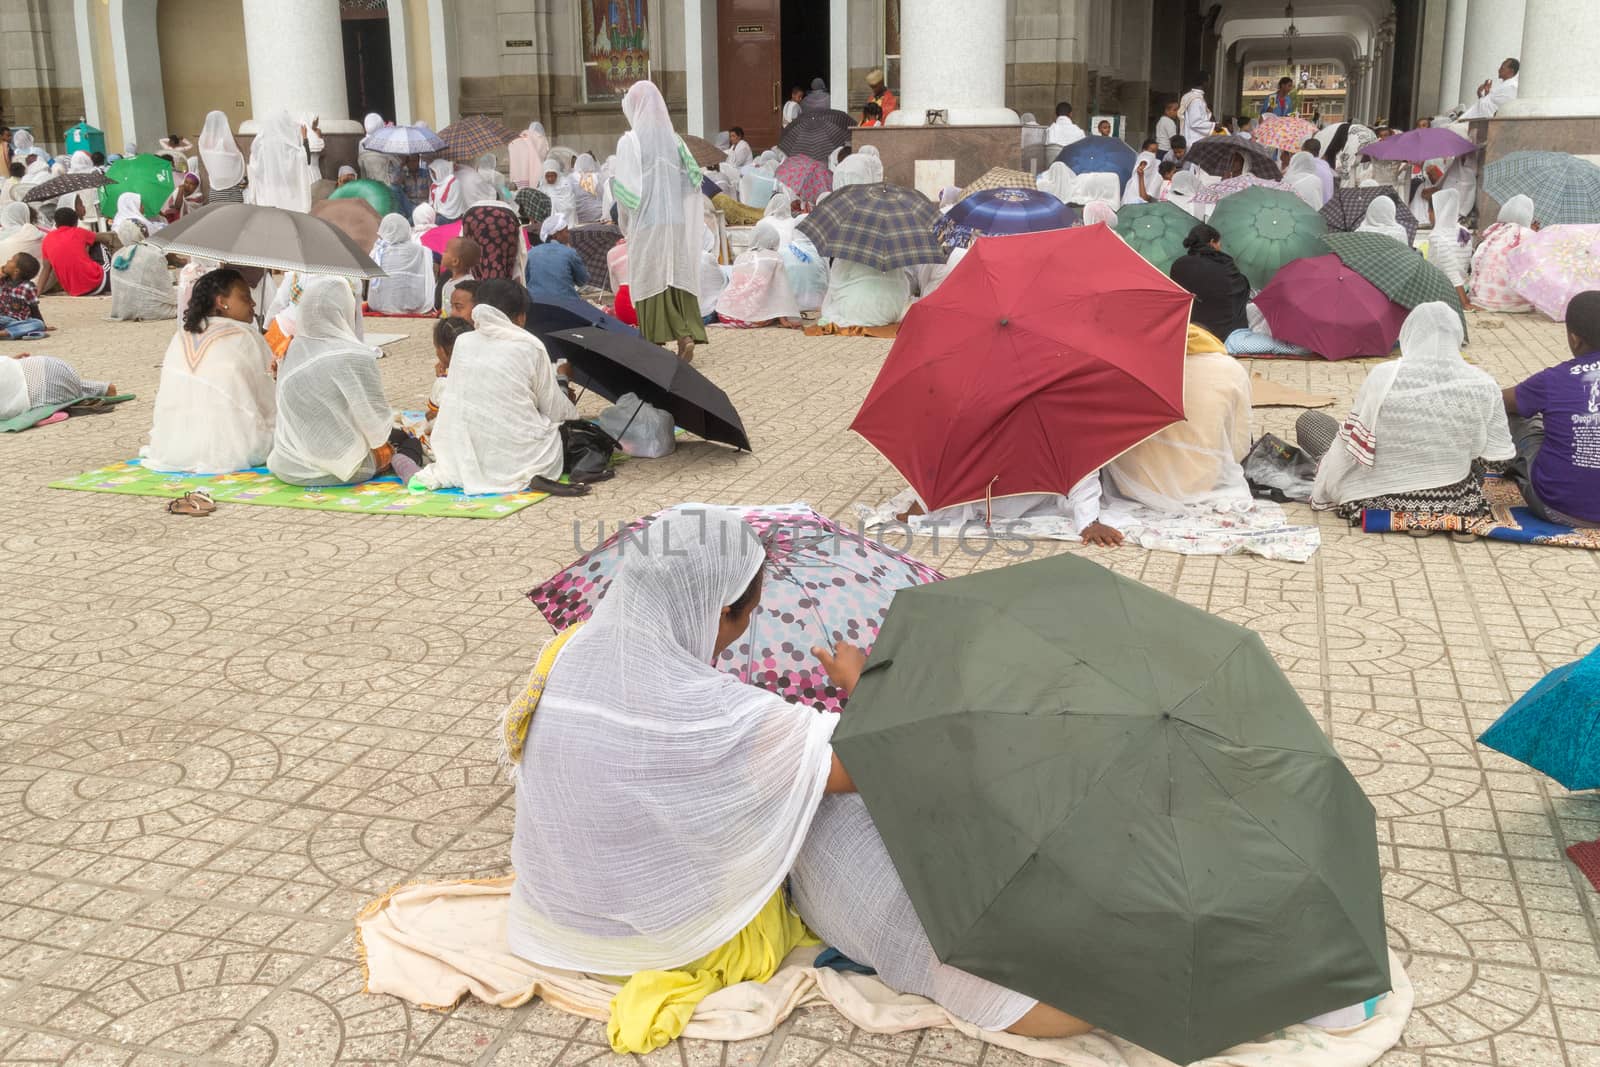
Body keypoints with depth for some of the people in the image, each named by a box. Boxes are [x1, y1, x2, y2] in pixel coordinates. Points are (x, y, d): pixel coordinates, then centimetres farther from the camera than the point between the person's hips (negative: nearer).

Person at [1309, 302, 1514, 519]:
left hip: (1382, 502, -4)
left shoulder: (1384, 377, -17)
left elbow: (1352, 445, -10)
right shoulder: (1483, 385, -12)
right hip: (1453, 501, 5)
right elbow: (1498, 458, -4)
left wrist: (1323, 493, 4)